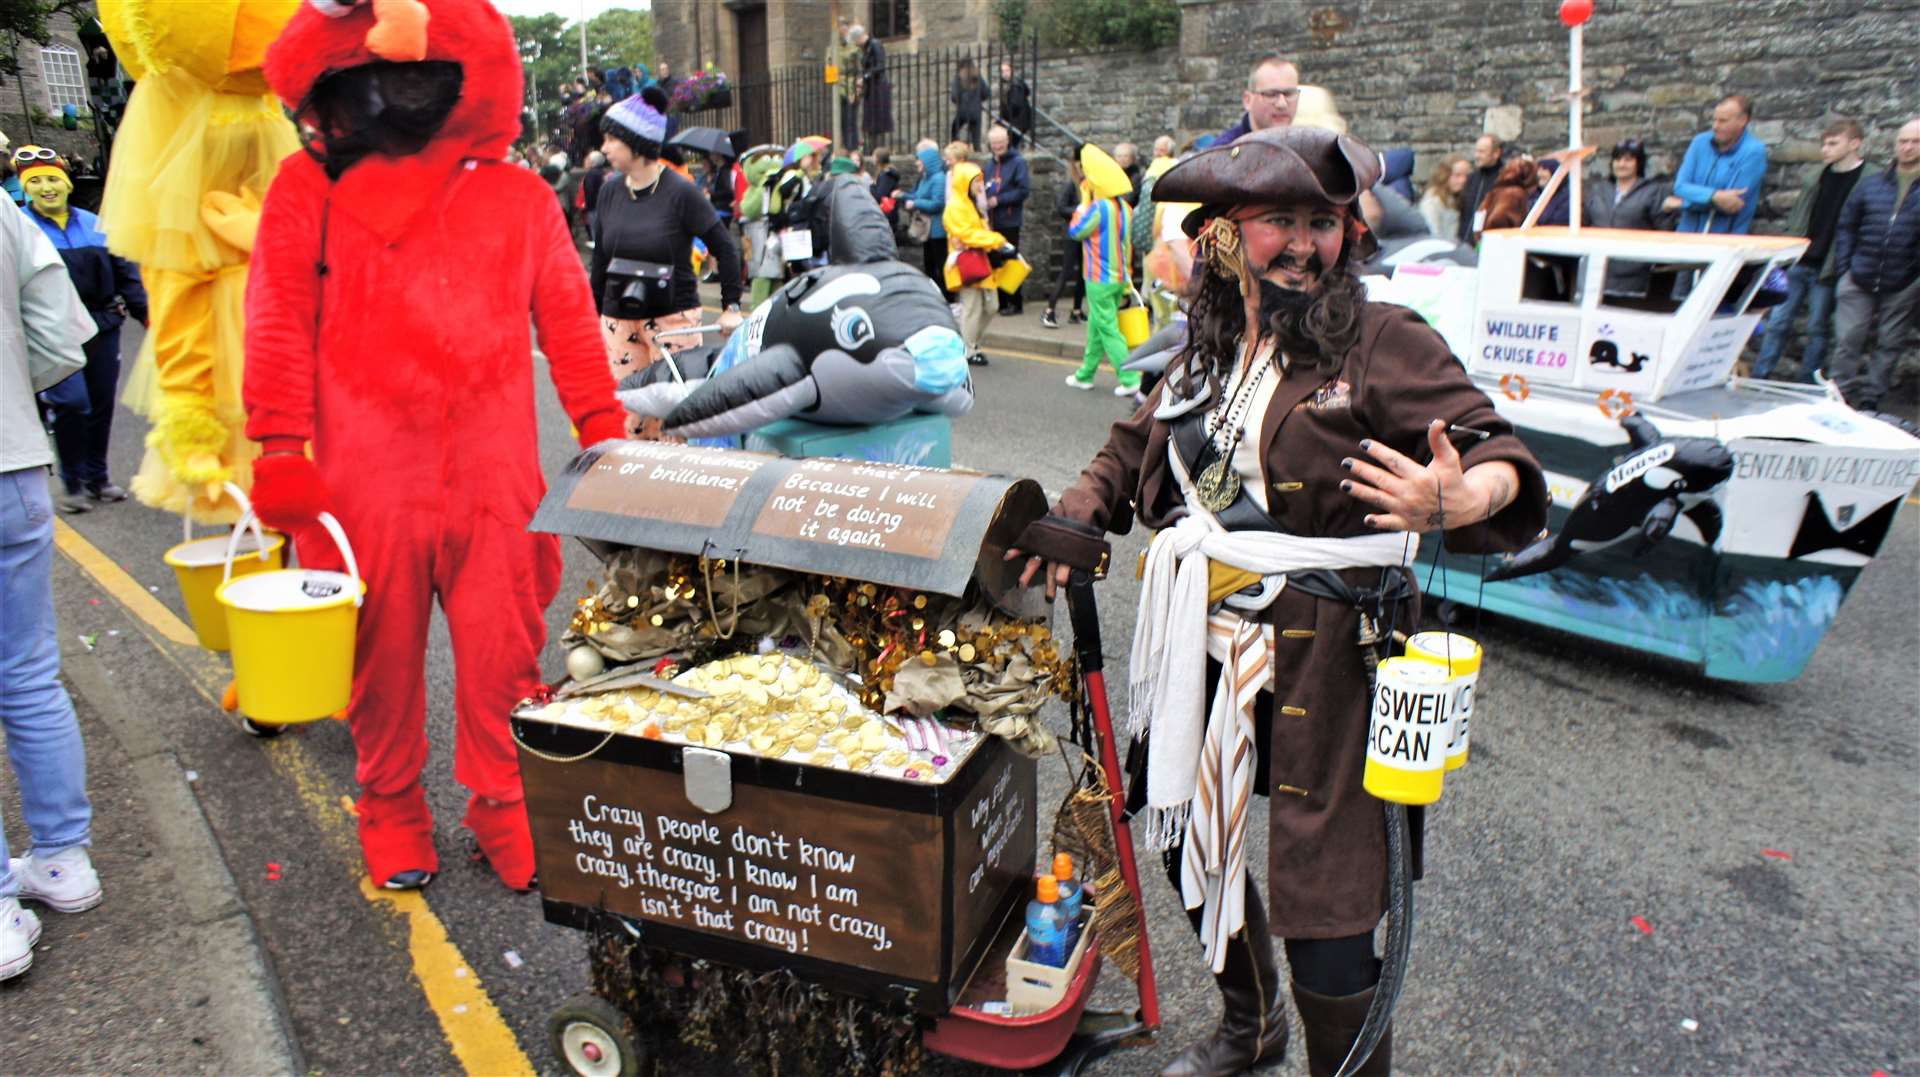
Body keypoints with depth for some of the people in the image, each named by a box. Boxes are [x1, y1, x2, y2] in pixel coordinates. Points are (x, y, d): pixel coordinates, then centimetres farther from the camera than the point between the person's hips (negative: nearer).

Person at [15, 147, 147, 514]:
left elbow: (124, 271, 14)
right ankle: (73, 484, 13)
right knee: (68, 409, 2)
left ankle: (98, 477, 23)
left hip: (102, 329, 3)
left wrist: (145, 312, 7)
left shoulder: (94, 225, 9)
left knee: (101, 405, 9)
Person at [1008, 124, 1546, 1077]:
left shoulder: (1385, 344, -9)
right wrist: (1080, 518, 8)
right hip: (1202, 642, 7)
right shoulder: (1208, 353, 9)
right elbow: (1136, 445, 24)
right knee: (1189, 835, 22)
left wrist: (1454, 501, -36)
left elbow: (1499, 455, -14)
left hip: (1325, 656, -7)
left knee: (1322, 891, -2)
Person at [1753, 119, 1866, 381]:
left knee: (1818, 328, 3)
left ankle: (1807, 387, 12)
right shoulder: (1820, 177, 12)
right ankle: (1758, 379, 8)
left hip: (1828, 269, -5)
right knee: (1778, 322, 4)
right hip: (1799, 262, 5)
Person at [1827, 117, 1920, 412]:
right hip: (1859, 282, 1)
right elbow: (1846, 226, 11)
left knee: (1889, 346, 7)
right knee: (1847, 341, 1)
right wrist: (1843, 269, 2)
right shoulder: (1870, 185, 7)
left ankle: (1869, 402, 17)